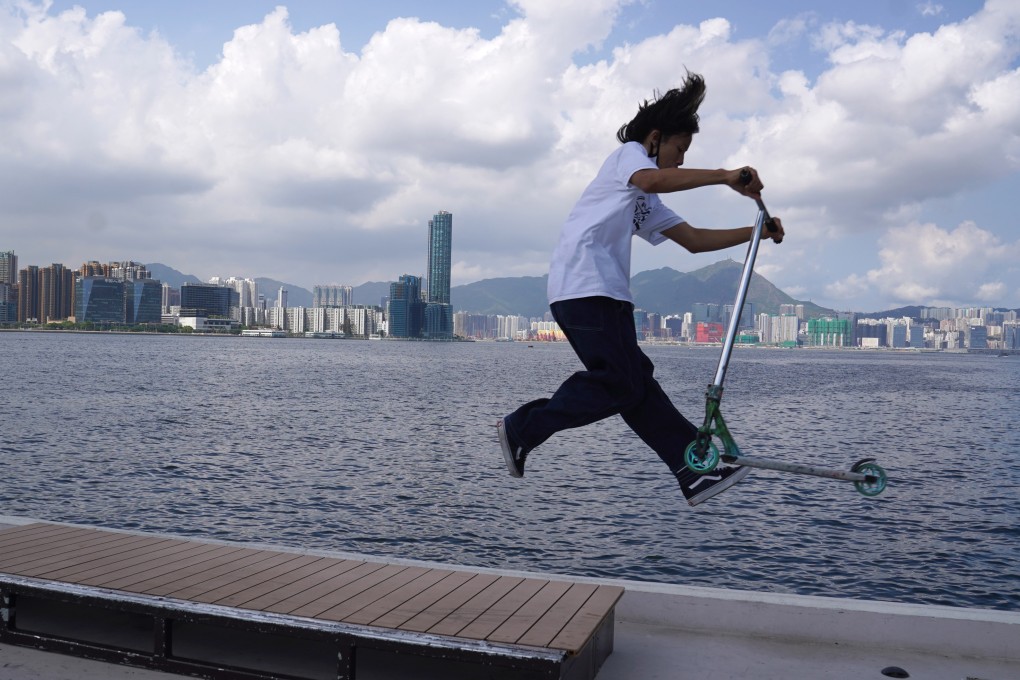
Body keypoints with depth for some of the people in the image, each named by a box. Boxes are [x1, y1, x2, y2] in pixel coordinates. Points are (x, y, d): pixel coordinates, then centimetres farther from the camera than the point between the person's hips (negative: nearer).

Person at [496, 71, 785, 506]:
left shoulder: (647, 205, 32)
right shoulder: (629, 153, 6)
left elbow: (694, 239, 28)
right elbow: (652, 179, -20)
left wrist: (755, 232, 18)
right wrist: (725, 176, -22)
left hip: (607, 294, 10)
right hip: (583, 288, -10)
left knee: (636, 386, 3)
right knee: (622, 383, -12)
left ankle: (696, 472, 1)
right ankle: (522, 428, -4)